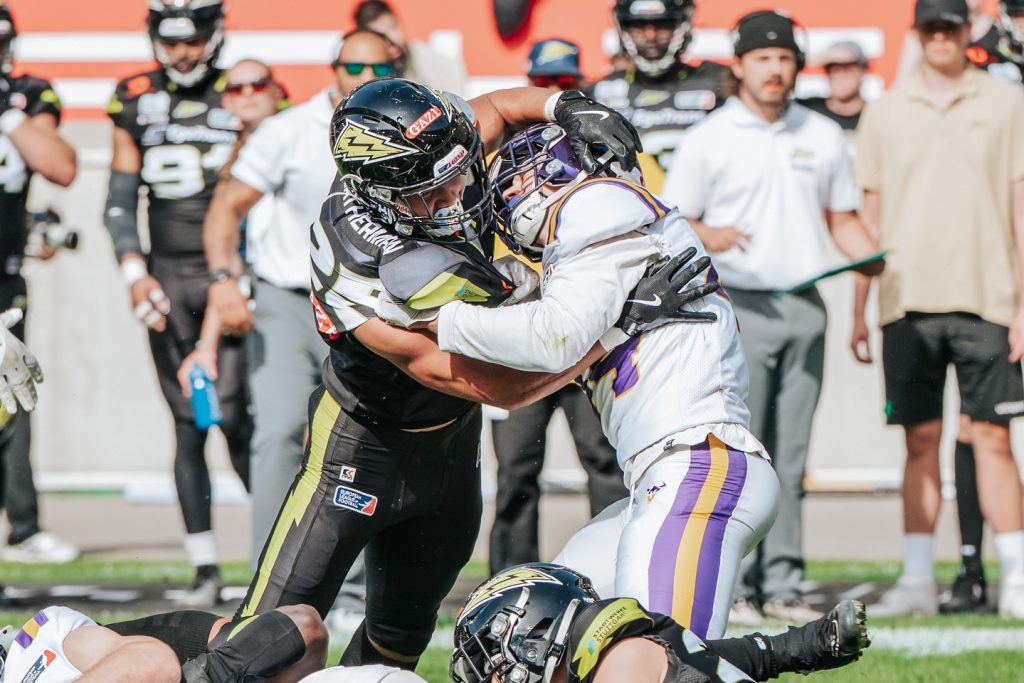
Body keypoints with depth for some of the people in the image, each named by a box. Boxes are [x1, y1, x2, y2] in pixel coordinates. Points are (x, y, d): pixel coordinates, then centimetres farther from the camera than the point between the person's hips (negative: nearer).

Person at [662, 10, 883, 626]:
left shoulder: (823, 136, 13)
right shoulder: (707, 140, 1)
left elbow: (843, 220, 18)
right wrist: (707, 236, -21)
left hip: (806, 308, 4)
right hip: (740, 307, -4)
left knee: (791, 458, 5)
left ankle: (783, 586, 7)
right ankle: (733, 588, -5)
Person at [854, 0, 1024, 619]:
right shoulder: (886, 113, 11)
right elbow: (870, 217, 13)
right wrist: (859, 310, 8)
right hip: (907, 302, 2)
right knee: (920, 440, 3)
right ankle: (918, 579, 6)